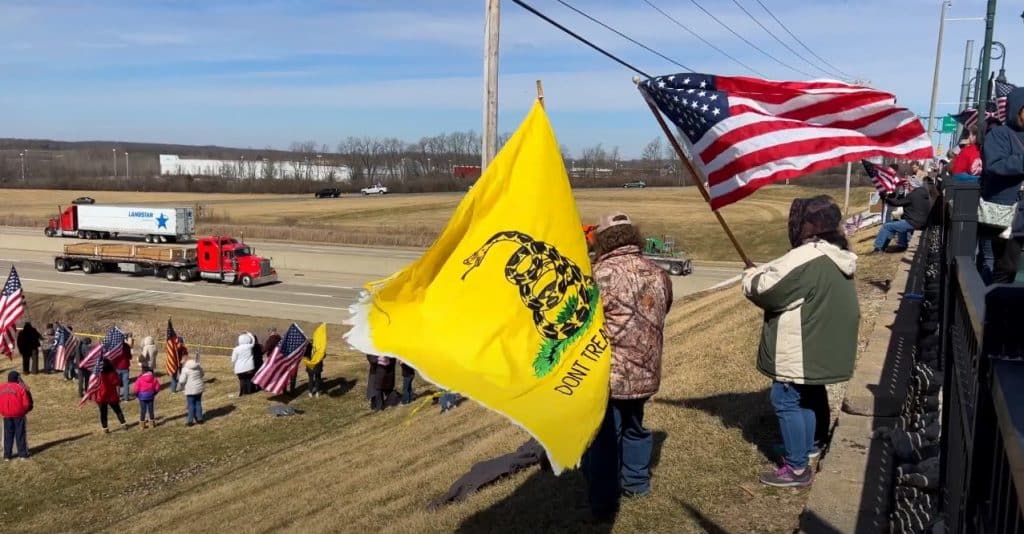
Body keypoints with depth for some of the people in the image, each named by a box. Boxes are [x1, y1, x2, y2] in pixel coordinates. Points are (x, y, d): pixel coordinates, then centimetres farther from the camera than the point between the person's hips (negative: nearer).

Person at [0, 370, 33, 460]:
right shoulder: (21, 388, -10)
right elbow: (27, 403, -13)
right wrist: (25, 410, 7)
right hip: (19, 415, -3)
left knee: (8, 435, 11)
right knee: (20, 434, 7)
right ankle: (23, 454, 11)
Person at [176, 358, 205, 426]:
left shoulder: (185, 369, -12)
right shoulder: (198, 367, 4)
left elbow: (182, 381, -11)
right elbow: (201, 375, 19)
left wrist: (179, 388, 5)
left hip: (191, 390, -5)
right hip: (199, 388, 5)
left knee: (190, 405, 2)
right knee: (198, 403, 15)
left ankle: (190, 421, 7)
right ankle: (199, 419, 20)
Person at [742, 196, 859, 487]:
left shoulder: (806, 258, -24)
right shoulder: (837, 256, 10)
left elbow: (765, 290, -21)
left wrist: (751, 276, -1)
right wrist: (763, 271, 7)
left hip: (800, 352, -10)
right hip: (822, 348, 10)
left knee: (786, 401, 0)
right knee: (807, 398, 21)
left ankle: (796, 469, 6)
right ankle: (805, 450, 34)